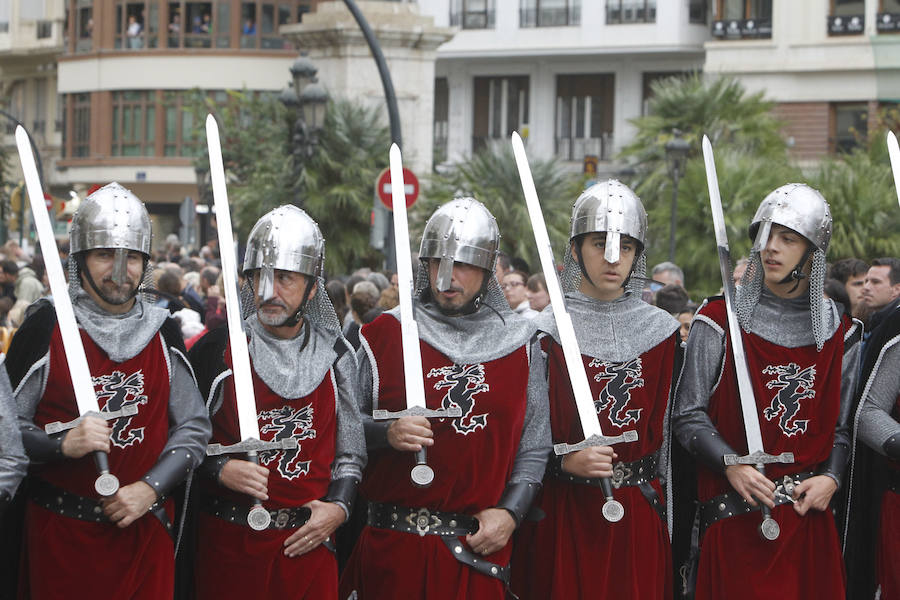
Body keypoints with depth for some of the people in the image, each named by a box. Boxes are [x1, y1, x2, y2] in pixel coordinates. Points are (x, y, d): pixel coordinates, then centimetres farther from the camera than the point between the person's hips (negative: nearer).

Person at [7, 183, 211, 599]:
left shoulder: (162, 333, 5)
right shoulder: (46, 327, -5)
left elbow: (193, 428, 5)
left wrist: (151, 487, -8)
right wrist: (63, 444, -23)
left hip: (146, 530, 3)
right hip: (62, 533, -3)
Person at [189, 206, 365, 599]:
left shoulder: (334, 356, 4)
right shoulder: (217, 350, -3)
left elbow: (352, 449, 10)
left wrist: (338, 507, -4)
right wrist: (220, 468, -16)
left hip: (309, 541, 2)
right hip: (229, 542, -2)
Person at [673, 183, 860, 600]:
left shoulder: (838, 334, 8)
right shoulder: (720, 320, -2)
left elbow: (841, 428, 12)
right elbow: (689, 417, -3)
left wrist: (831, 477, -6)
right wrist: (731, 464, -17)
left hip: (809, 519, 3)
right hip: (734, 518, -3)